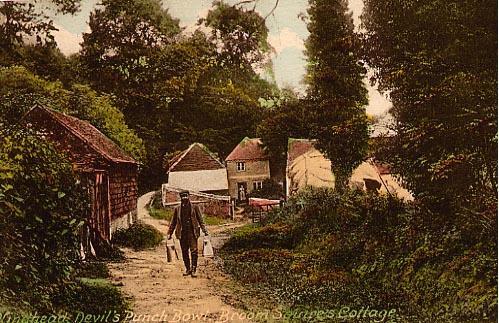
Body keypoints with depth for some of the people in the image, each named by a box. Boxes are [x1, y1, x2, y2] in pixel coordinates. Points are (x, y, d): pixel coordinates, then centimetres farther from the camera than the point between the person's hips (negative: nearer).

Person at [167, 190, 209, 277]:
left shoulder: (195, 207, 5)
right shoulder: (177, 209, 10)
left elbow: (200, 220, 5)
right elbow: (173, 222, 15)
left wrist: (204, 230, -4)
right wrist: (170, 233, 12)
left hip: (192, 232, -2)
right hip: (182, 233, 2)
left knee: (194, 251, -9)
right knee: (184, 252, 7)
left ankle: (193, 270, -5)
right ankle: (188, 269, 19)